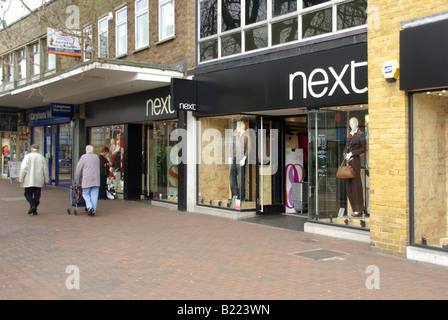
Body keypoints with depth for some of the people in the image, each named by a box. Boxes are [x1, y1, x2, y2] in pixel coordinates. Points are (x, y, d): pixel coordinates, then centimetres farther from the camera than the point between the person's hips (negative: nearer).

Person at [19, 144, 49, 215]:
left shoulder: (28, 156, -4)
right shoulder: (42, 157, 5)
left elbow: (23, 169, -10)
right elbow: (45, 170, 7)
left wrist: (21, 179, -4)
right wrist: (46, 180, 17)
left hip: (29, 181, -2)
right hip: (39, 181, 3)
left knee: (28, 194, 8)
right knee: (37, 195, 7)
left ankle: (32, 205, -13)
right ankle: (34, 210, 6)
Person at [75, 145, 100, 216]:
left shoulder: (84, 157, -2)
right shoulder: (96, 157, 14)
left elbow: (79, 168, 1)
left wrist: (77, 178, 15)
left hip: (87, 179, -4)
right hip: (96, 179, 4)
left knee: (85, 194, 6)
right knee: (94, 195, 4)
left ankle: (89, 207, -14)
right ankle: (93, 211, 3)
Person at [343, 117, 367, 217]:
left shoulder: (361, 135, -4)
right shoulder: (350, 135, 17)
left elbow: (363, 149, -10)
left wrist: (352, 153, -14)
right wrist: (345, 153, 2)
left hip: (355, 160, -8)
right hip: (349, 161, 8)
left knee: (356, 184, -7)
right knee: (348, 185, 7)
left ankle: (359, 210, -1)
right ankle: (355, 208, 16)